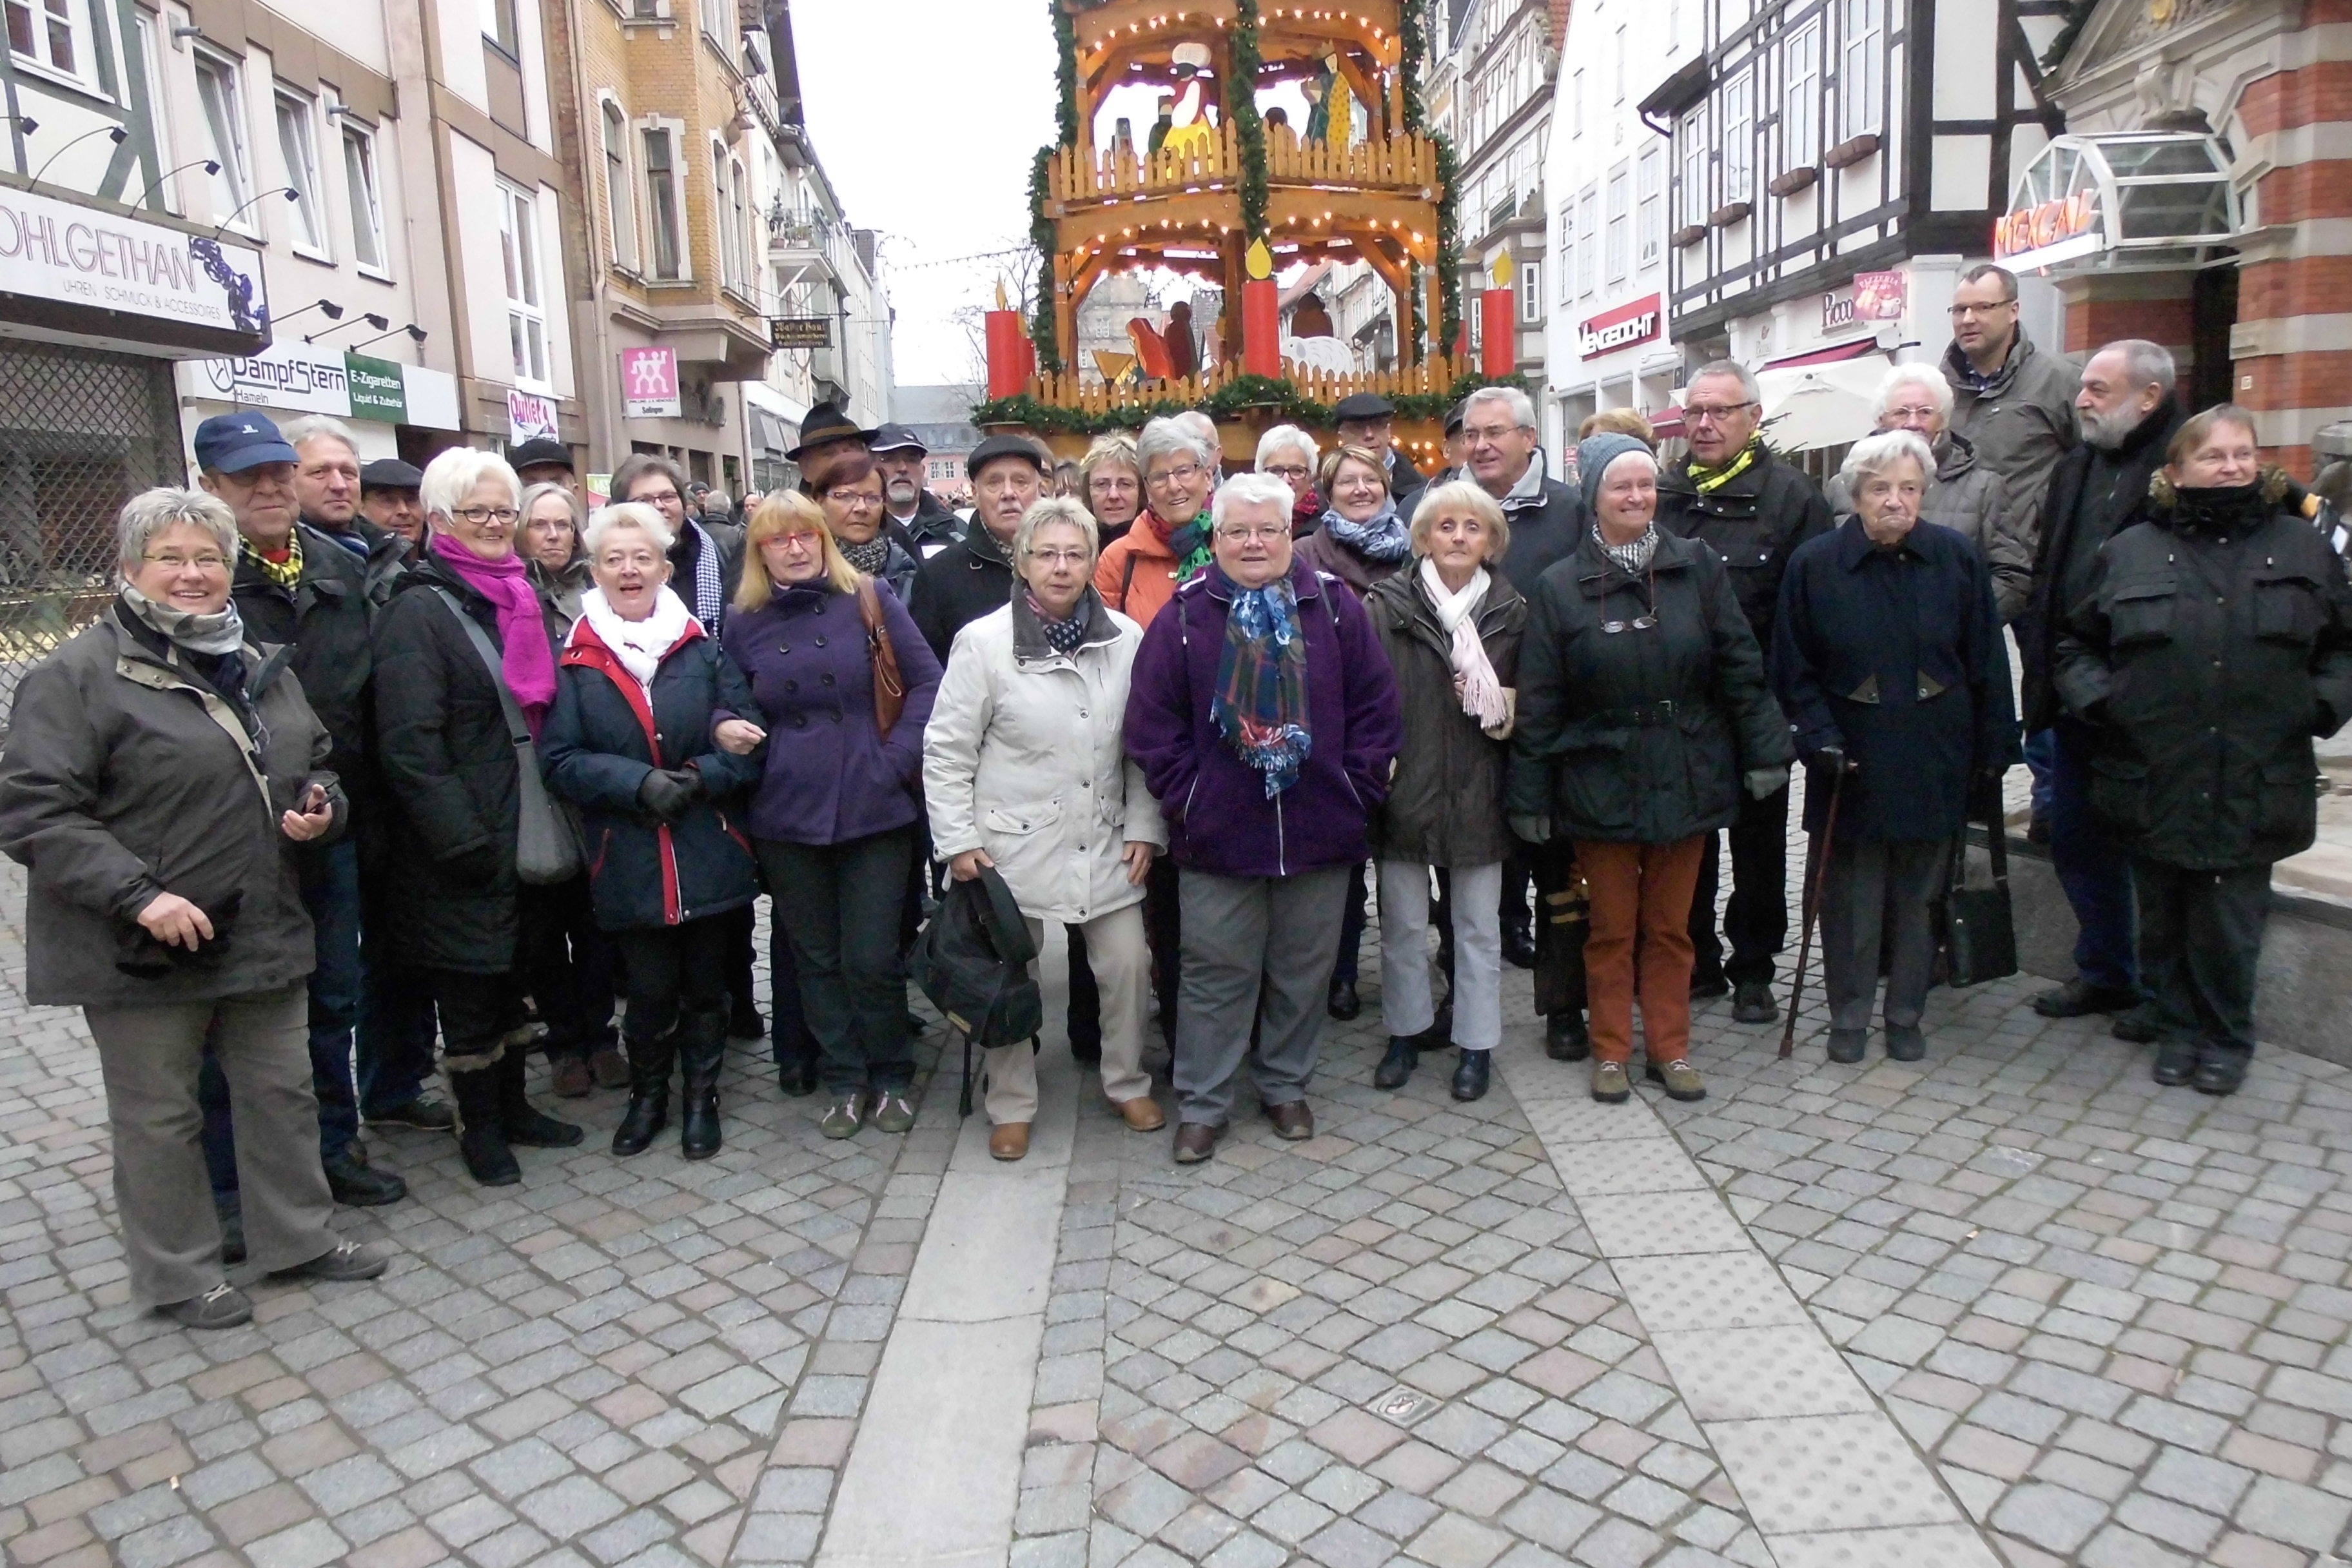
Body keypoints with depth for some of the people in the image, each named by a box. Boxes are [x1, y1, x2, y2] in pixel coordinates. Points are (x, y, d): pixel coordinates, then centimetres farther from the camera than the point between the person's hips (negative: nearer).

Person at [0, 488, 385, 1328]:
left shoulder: (261, 664, 11)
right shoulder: (78, 675, -10)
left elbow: (315, 761, 23)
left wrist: (319, 808, 0)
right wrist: (138, 895, -23)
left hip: (263, 934, 6)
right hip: (144, 947, -6)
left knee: (283, 1092, 16)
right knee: (160, 1115, 9)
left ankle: (298, 1235, 32)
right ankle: (178, 1275, 25)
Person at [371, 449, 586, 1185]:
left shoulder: (519, 600, 12)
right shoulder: (420, 611, -12)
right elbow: (410, 744, -18)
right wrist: (463, 842, -21)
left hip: (523, 834, 7)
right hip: (462, 848, -7)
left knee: (511, 974, 17)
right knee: (469, 986, 5)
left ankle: (511, 1105, 31)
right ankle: (479, 1125, 20)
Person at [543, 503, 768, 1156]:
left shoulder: (704, 649, 4)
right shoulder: (574, 660, 0)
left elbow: (748, 741, 1)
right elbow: (561, 760, -4)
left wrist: (699, 779, -16)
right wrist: (638, 783, -18)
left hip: (709, 855, 1)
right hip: (628, 862, -1)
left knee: (706, 983, 11)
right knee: (649, 986, 6)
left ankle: (702, 1097, 31)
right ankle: (647, 1095, 30)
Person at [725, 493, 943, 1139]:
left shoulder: (868, 600, -1)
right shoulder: (744, 622, 7)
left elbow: (928, 683, -3)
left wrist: (897, 759, -11)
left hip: (874, 811, -2)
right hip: (786, 818, 3)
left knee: (872, 959, 1)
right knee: (816, 957, 12)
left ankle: (891, 1077, 23)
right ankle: (845, 1080, 28)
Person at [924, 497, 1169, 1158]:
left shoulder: (1126, 638, -2)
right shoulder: (983, 641, -9)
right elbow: (946, 750, -6)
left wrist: (1144, 825, 3)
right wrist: (958, 840, -8)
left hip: (1105, 843, 3)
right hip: (1014, 844, -2)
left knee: (1129, 964, 7)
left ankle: (1127, 1083, 32)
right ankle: (1012, 1106, 28)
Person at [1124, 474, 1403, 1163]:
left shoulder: (1334, 607, 2)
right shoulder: (1185, 615, -1)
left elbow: (1376, 706, 3)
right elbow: (1151, 720, -2)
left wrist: (1357, 790, -3)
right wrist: (1185, 797, -7)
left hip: (1320, 834, 2)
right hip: (1217, 834, -1)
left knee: (1303, 972, 14)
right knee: (1216, 975, 7)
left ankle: (1286, 1087, 32)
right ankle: (1202, 1104, 19)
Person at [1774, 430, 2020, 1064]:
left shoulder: (1958, 557, 0)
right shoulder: (1814, 563, -4)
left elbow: (1987, 664, 4)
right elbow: (1792, 669, 0)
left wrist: (1993, 752, 3)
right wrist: (1819, 737, -10)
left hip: (1935, 766, 1)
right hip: (1850, 766, -1)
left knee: (1919, 898, 11)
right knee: (1850, 900, 6)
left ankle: (1906, 1016, 26)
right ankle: (1848, 1017, 20)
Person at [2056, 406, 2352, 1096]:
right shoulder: (2129, 553, 5)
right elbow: (2075, 645, 11)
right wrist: (2098, 699, -5)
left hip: (2253, 793, 0)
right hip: (2154, 785, 0)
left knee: (2232, 927, 6)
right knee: (2165, 921, 11)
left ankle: (2227, 1040, 25)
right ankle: (2177, 1028, 28)